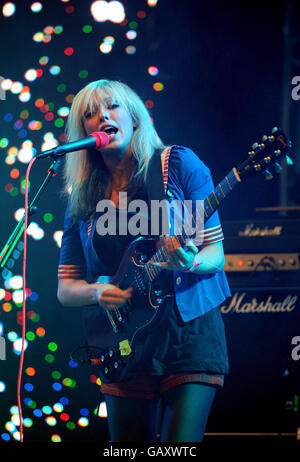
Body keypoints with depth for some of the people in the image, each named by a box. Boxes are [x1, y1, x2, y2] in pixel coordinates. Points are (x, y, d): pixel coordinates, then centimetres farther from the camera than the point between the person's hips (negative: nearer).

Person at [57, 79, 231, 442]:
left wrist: (189, 263, -23)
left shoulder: (179, 164, 0)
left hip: (189, 331, -3)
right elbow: (66, 288, 11)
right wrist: (98, 292, -11)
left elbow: (216, 254, -1)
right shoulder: (82, 200, 8)